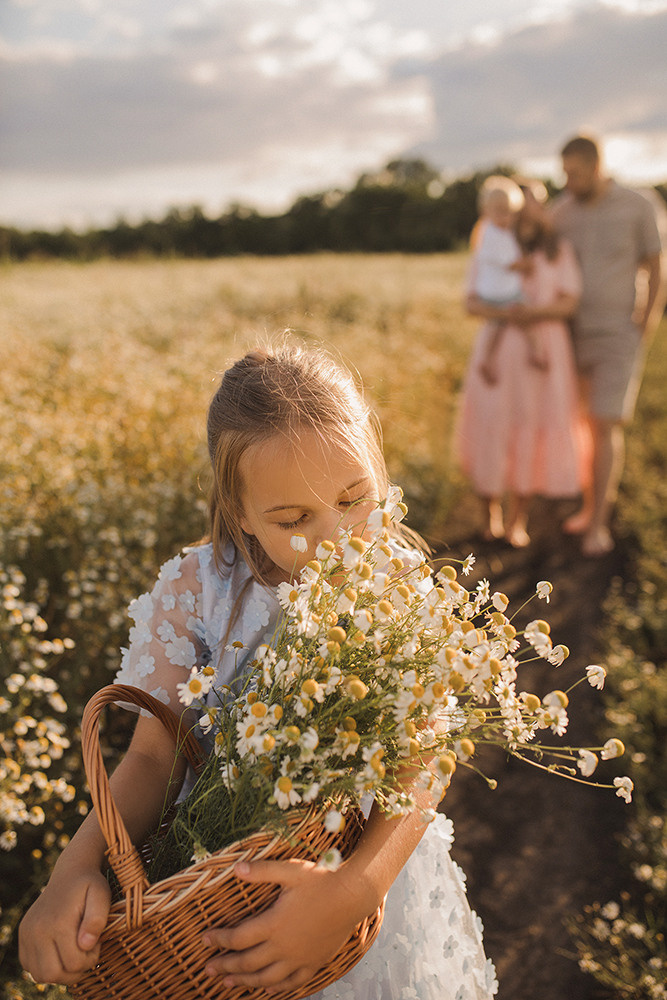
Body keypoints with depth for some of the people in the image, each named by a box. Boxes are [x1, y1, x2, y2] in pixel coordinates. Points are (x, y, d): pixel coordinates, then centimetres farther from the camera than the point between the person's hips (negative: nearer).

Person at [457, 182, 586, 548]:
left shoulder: (558, 251, 7)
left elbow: (568, 303, -3)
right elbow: (472, 303, -2)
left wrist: (532, 313, -21)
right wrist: (503, 313, -21)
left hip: (544, 352, 0)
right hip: (496, 352, 0)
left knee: (531, 431, 0)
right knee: (492, 429, -2)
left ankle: (518, 518, 14)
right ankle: (491, 508, 18)